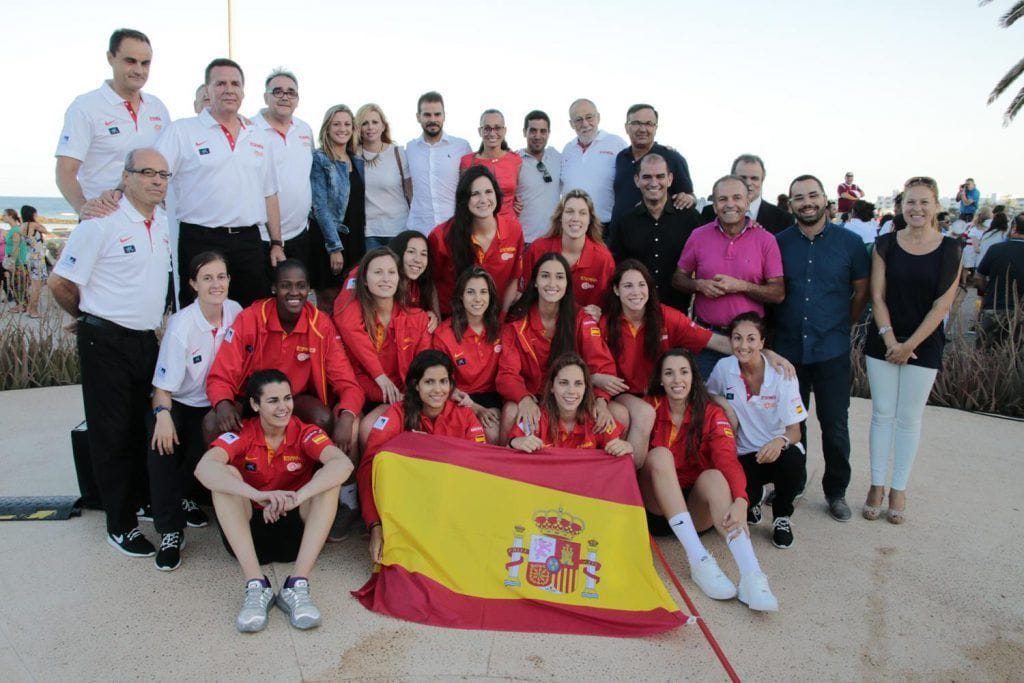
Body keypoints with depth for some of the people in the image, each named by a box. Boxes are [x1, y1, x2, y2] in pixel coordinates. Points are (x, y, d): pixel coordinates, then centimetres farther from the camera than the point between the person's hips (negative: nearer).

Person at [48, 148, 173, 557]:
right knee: (112, 433, 3)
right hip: (106, 343, -6)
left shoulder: (165, 222, 7)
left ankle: (140, 502, 34)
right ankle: (120, 525, 14)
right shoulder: (101, 223, -14)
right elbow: (60, 283, -11)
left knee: (144, 427, 16)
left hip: (146, 339, 6)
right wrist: (89, 317, 3)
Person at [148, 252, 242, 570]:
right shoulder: (181, 324, -17)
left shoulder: (236, 313, -8)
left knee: (205, 447, -25)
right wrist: (162, 415, -33)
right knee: (162, 447, -29)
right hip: (178, 403, -2)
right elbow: (164, 382, -16)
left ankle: (185, 497, 10)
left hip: (214, 404, 2)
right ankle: (170, 530, -17)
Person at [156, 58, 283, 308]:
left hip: (249, 242, 4)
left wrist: (277, 243, 13)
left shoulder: (259, 136, 14)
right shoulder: (182, 131, 0)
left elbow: (269, 194, 17)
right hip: (201, 242, -4)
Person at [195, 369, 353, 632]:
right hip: (250, 531, 0)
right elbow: (204, 468, -30)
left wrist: (298, 497, -44)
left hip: (296, 531, 0)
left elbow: (343, 463, -28)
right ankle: (256, 585, -32)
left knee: (328, 476, -23)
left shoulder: (305, 433, -8)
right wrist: (258, 495, -46)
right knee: (226, 474, -23)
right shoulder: (240, 435, -9)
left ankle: (297, 585, -31)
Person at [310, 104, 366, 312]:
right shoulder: (319, 159, -7)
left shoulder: (357, 161, 13)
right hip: (329, 240, -6)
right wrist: (335, 247, -18)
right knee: (329, 306, 0)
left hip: (355, 239, 6)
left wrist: (361, 239, 13)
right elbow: (320, 207, -13)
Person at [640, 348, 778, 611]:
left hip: (696, 509, 0)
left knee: (713, 477, -31)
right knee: (660, 455, -27)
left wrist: (740, 501, -35)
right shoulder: (650, 407, 3)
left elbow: (728, 459, -18)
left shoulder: (711, 414, -1)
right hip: (657, 506, 0)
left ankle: (751, 576, -48)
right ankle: (698, 559, -38)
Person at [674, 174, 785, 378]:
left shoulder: (765, 240, -1)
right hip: (706, 335, 1)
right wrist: (699, 285, -12)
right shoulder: (698, 236, 2)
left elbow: (778, 294, -2)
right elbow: (678, 279, 9)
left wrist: (741, 286, -16)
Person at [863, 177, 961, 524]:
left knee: (909, 419, 5)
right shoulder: (885, 245, 1)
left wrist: (910, 345, -10)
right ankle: (877, 486, 15)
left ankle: (899, 490, 16)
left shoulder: (950, 250, -2)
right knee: (882, 414, 6)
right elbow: (877, 296, -1)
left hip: (924, 345, -1)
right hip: (883, 342, 1)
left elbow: (943, 304, -6)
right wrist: (889, 339, -12)